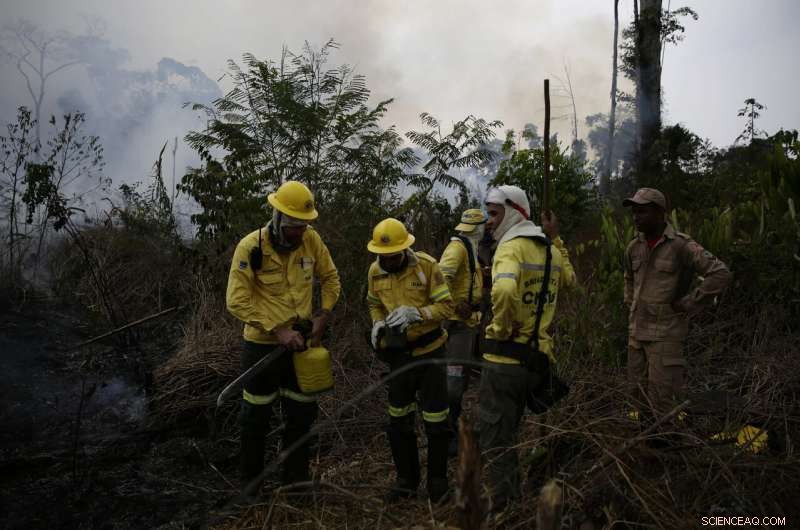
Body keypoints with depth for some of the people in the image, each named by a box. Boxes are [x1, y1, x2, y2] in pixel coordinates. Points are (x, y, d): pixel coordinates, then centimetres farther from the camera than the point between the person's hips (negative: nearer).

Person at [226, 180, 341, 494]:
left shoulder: (311, 240, -7)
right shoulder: (251, 247, -20)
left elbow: (330, 278, 7)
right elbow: (237, 301, -21)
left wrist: (323, 314, -6)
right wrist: (279, 330, -24)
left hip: (302, 342, 4)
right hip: (263, 345, -4)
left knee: (302, 414, 15)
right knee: (256, 418, 11)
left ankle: (296, 480, 34)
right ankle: (250, 484, 32)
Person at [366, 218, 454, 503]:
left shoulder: (427, 265, -17)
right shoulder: (375, 271, -3)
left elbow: (446, 306, -16)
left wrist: (414, 313, -31)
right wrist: (378, 324, -8)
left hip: (430, 350, -4)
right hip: (399, 353, 4)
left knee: (435, 421, 5)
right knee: (398, 420, 12)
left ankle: (437, 482, 25)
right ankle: (406, 480, 30)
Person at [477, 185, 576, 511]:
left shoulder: (511, 247, -15)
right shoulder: (549, 250, 10)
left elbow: (504, 291, -36)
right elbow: (569, 279, 32)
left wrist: (503, 329, -19)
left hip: (506, 357, -8)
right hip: (537, 357, 9)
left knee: (494, 438, 3)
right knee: (507, 434, 23)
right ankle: (514, 500, 34)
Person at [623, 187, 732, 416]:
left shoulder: (682, 245, -13)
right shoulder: (634, 247, 7)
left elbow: (720, 274, -17)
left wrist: (688, 304, -15)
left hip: (665, 333, -6)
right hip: (636, 331, 7)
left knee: (661, 399, -3)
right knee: (638, 393, 15)